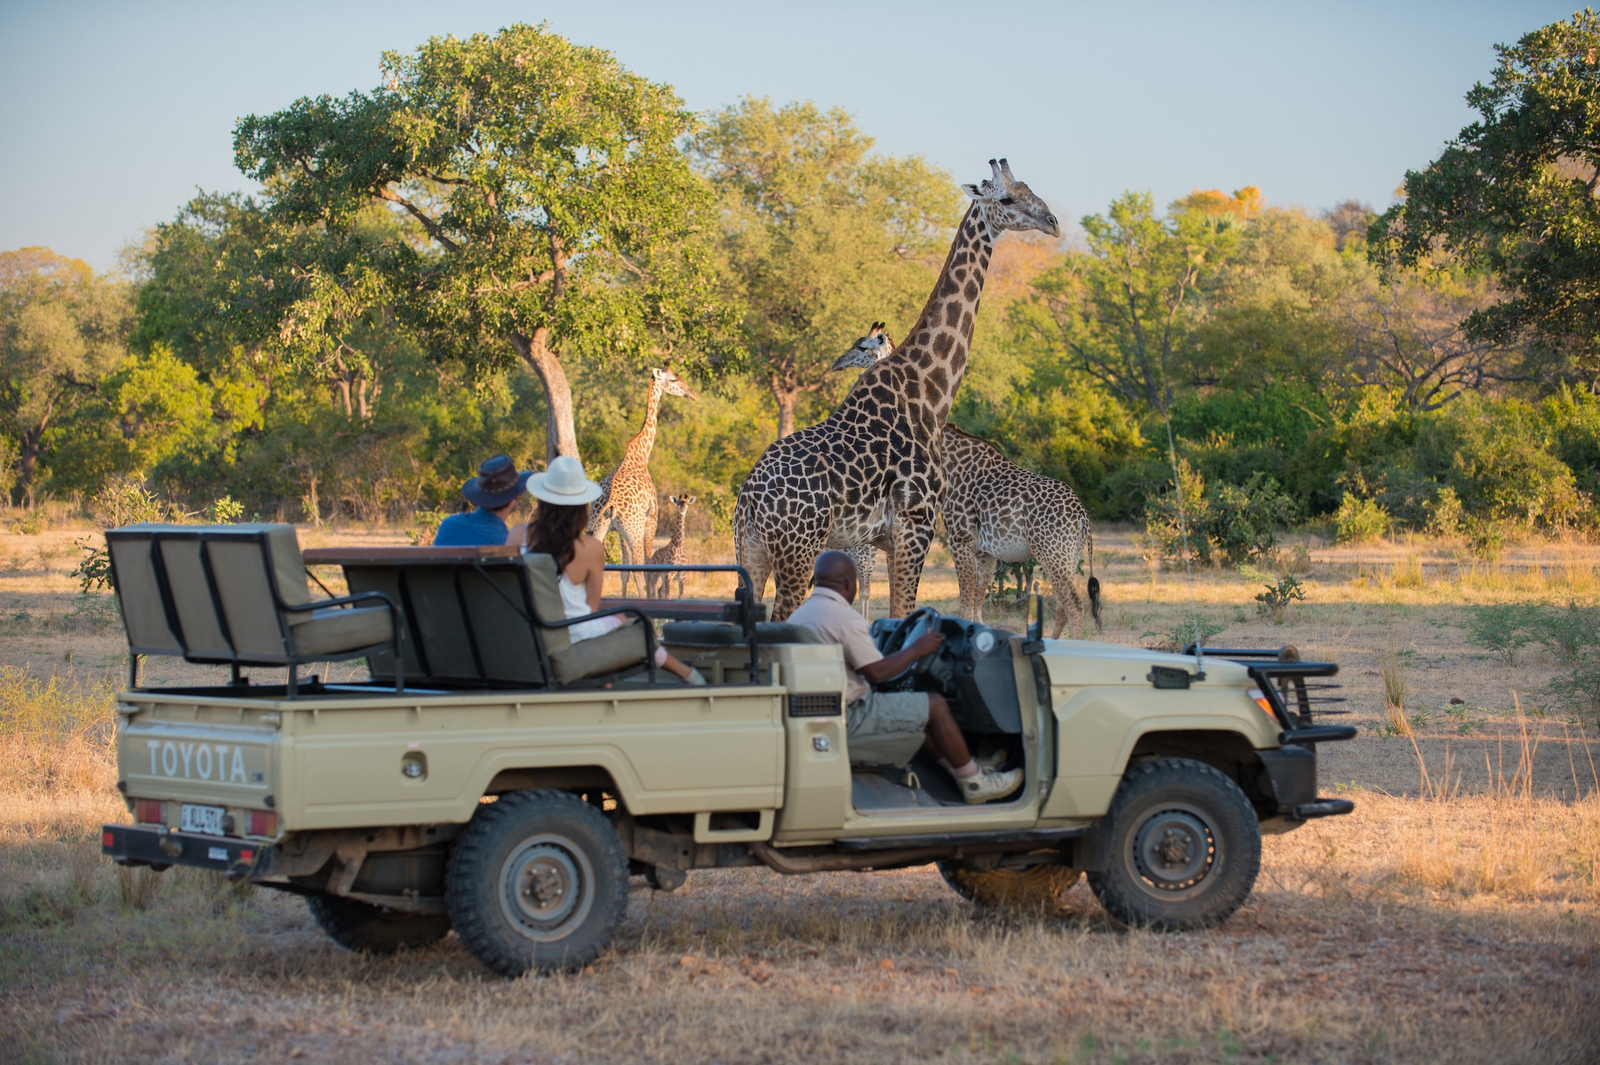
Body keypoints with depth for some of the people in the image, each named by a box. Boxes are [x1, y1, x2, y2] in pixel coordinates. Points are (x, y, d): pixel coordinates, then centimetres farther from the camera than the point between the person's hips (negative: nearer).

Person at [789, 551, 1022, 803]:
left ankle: (962, 769, 27)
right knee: (935, 705, -1)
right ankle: (974, 783, 8)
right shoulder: (844, 617, -19)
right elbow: (877, 672, -20)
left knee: (917, 712, 24)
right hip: (850, 719, -10)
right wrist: (916, 650, -5)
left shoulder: (798, 616, 10)